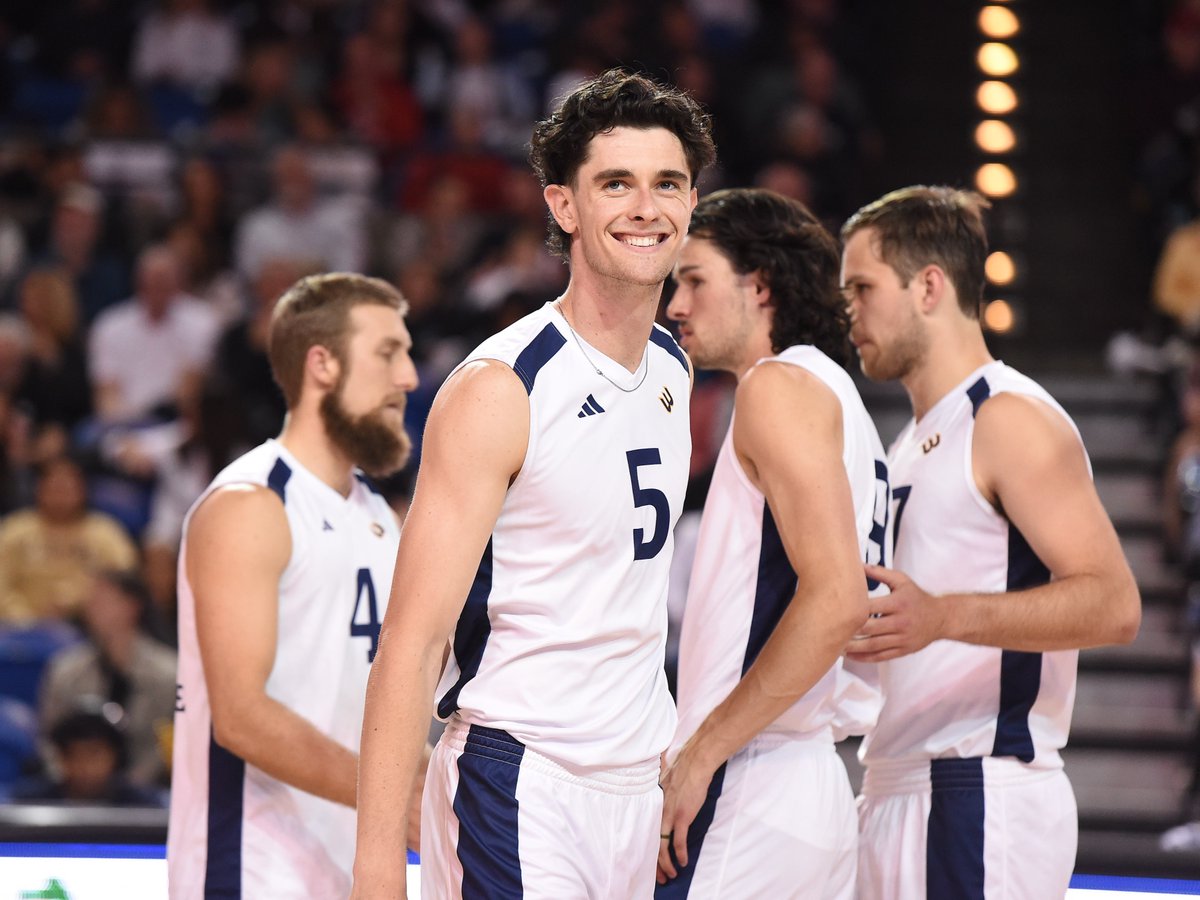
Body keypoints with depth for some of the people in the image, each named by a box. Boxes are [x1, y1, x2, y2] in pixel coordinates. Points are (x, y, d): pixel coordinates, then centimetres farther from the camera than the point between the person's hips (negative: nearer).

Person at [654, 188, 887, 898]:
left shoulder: (781, 385, -8)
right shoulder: (838, 395, 22)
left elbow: (835, 600, -20)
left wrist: (701, 755, -17)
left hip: (748, 789, -10)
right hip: (818, 788, 10)